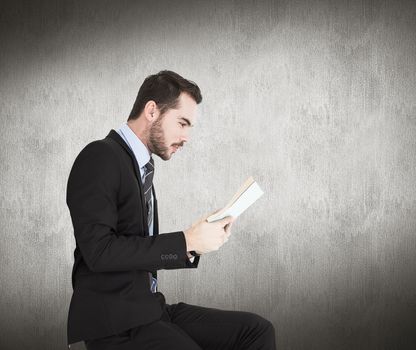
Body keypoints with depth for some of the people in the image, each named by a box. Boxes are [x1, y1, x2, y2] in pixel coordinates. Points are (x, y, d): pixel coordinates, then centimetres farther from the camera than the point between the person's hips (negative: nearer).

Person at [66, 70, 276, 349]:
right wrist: (185, 241, -18)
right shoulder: (100, 157, -11)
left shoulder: (140, 167, 16)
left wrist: (196, 241, 1)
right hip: (115, 322, -9)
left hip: (149, 308, 9)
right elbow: (99, 250, -22)